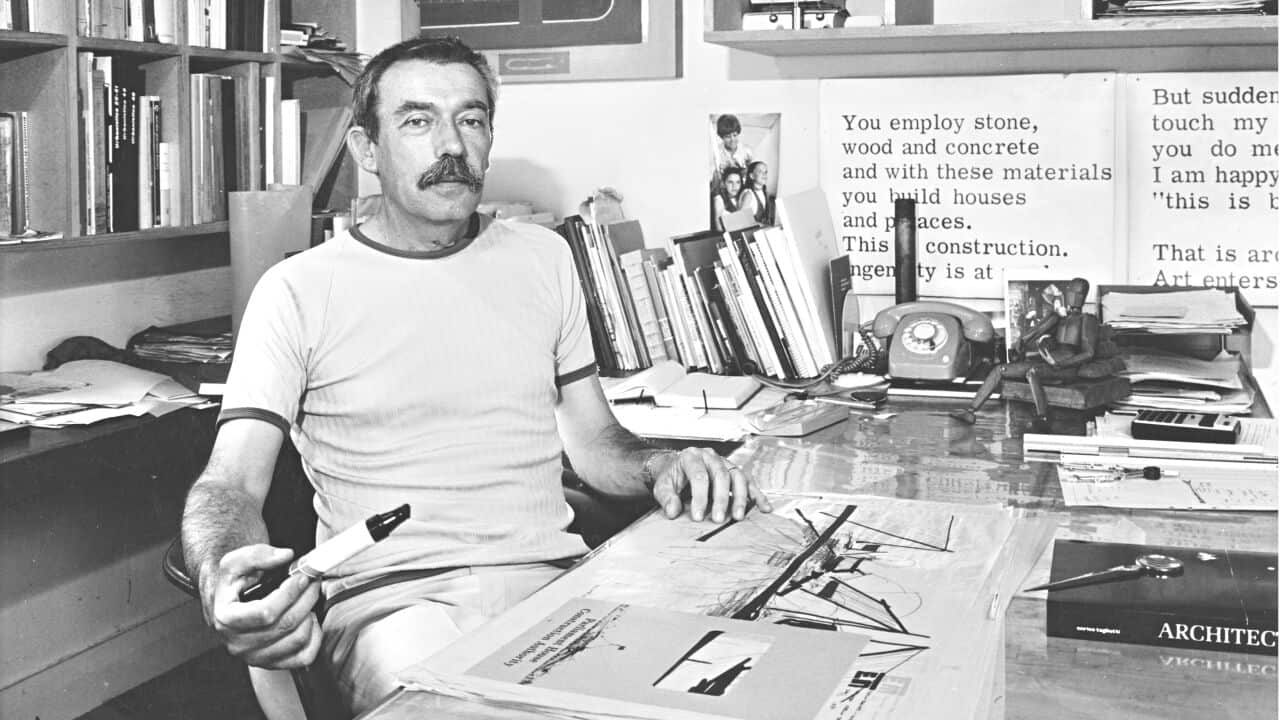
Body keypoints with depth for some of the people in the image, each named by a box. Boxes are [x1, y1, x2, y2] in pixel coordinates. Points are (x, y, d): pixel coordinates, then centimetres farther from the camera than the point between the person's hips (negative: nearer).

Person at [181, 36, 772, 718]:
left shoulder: (543, 258, 14)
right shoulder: (297, 291, 1)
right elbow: (230, 482, -5)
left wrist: (660, 467, -5)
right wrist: (222, 580, -29)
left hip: (552, 573, 5)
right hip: (393, 595, -4)